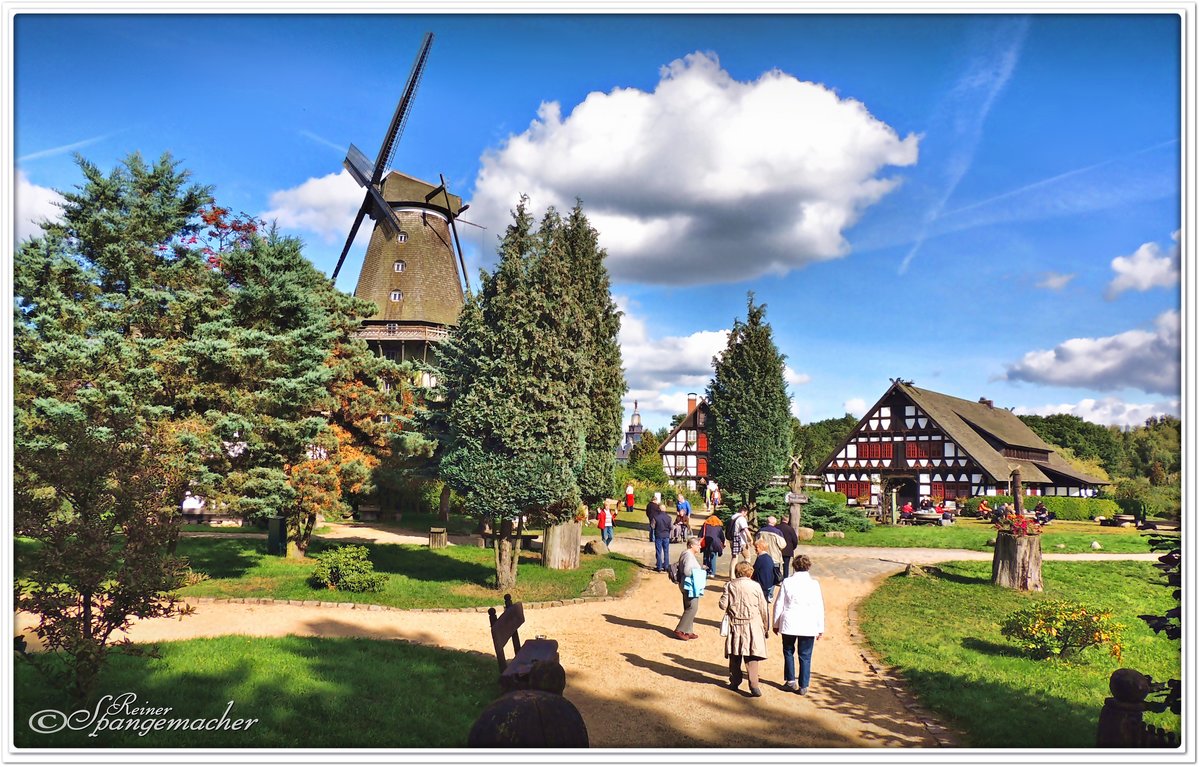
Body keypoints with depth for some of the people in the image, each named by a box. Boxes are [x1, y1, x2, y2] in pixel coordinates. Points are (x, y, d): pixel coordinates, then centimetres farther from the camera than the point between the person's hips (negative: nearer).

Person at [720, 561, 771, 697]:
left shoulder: (730, 585, -2)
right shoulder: (755, 586, -4)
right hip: (752, 624, -1)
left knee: (735, 655, 14)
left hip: (735, 624, 1)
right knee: (752, 656, -1)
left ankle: (735, 682, 23)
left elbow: (722, 605, -4)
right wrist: (766, 626, 11)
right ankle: (754, 685, -9)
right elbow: (763, 608, 0)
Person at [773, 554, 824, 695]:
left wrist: (776, 624, 10)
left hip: (789, 624, 0)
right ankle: (803, 686, 12)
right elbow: (819, 607, -2)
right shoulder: (814, 584, -5)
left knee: (788, 651, 19)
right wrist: (820, 628, 7)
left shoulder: (787, 582, -5)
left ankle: (791, 680, 20)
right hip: (809, 626, 0)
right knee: (805, 656, 10)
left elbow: (779, 604, -1)